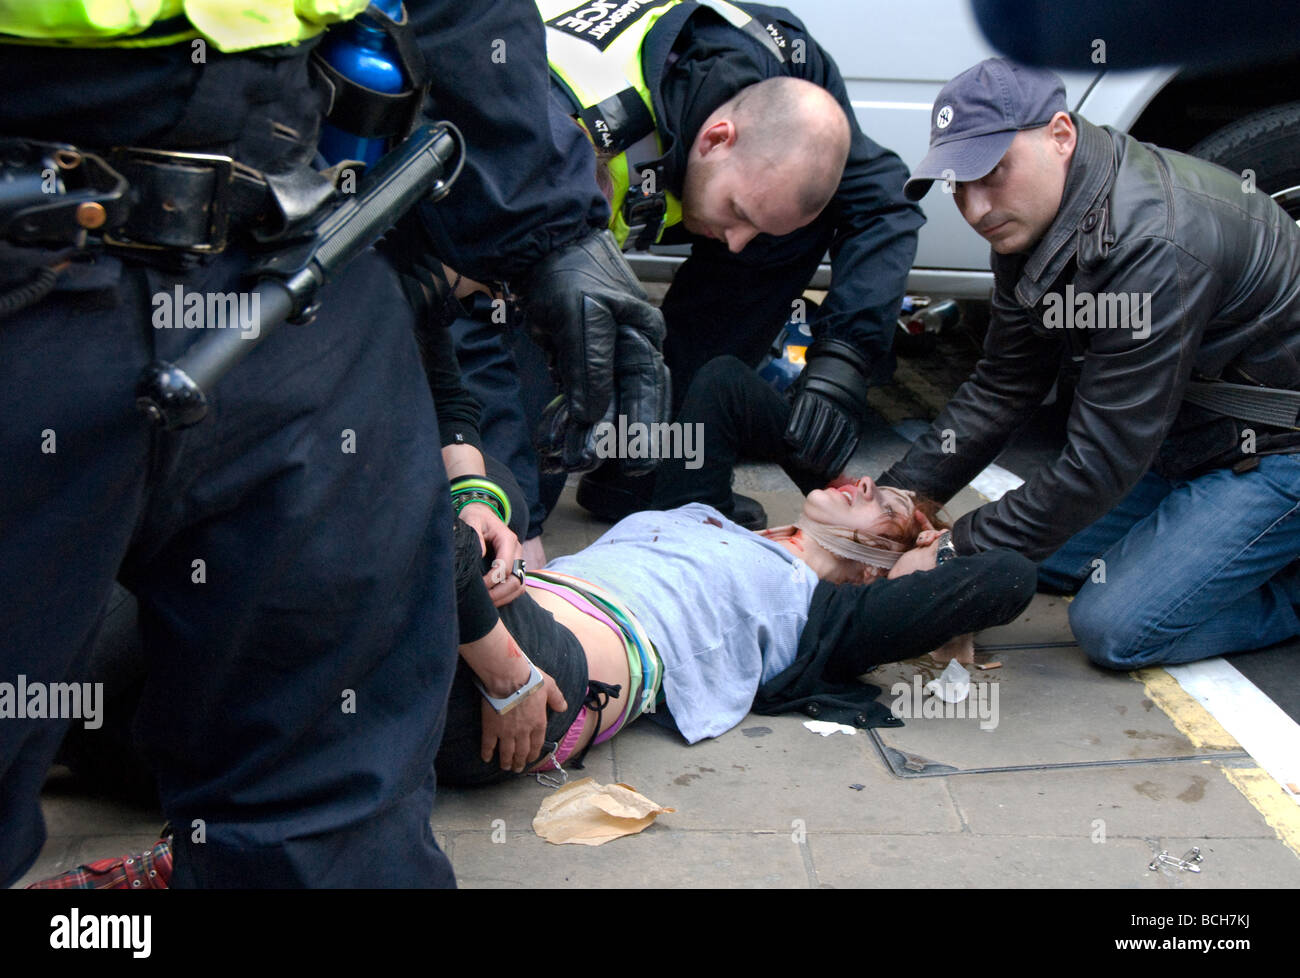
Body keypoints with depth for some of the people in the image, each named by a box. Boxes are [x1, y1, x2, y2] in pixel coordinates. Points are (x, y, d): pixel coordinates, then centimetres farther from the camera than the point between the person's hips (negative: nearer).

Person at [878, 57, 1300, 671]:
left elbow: (1103, 460, -31)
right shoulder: (1030, 219, -4)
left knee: (1116, 629, -16)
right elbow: (1001, 389, 4)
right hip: (1194, 432, 9)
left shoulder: (1154, 245, -33)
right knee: (1048, 561, 11)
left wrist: (956, 553, -24)